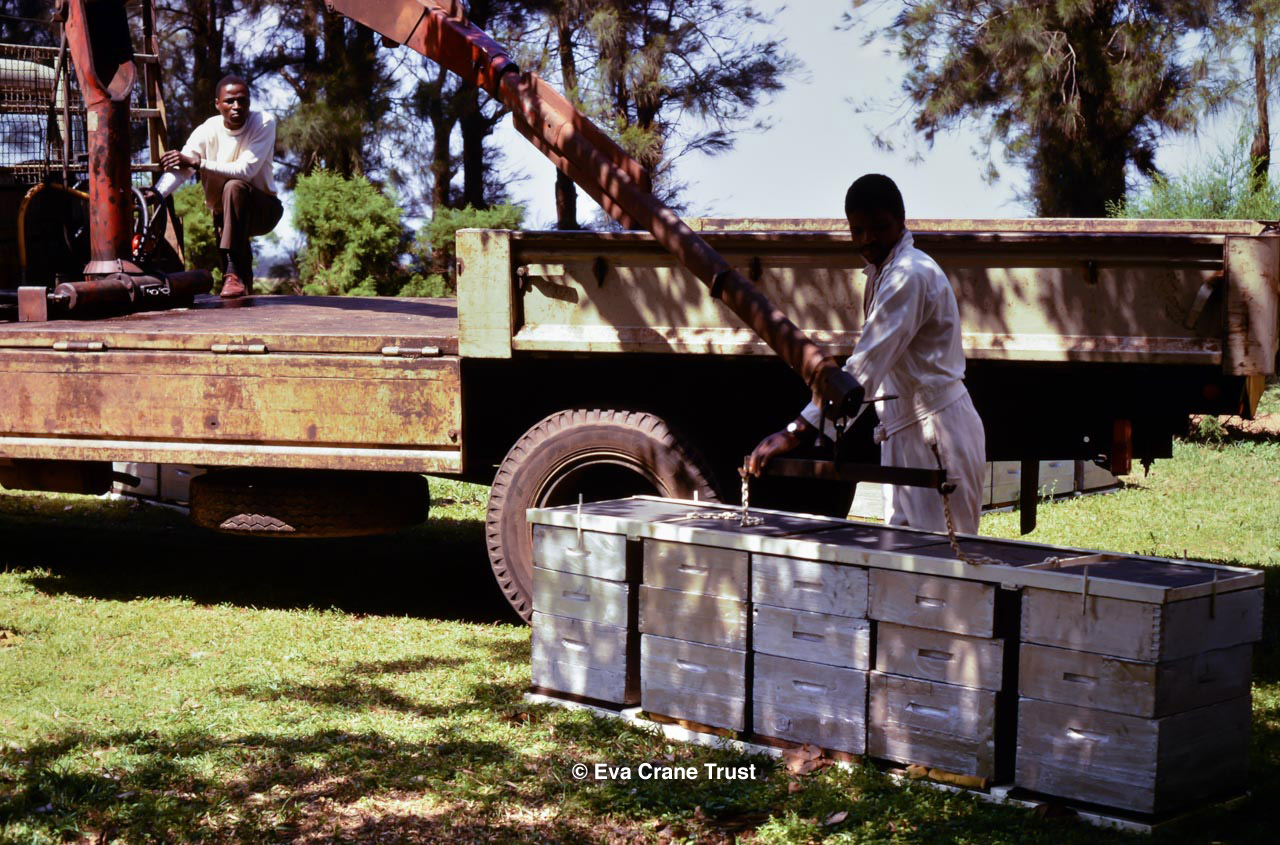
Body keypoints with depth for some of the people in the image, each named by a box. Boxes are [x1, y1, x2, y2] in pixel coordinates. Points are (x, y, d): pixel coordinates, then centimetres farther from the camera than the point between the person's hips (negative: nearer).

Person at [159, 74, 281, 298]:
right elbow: (179, 170, -22)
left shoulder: (264, 123, -17)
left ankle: (232, 271, -37)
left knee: (234, 187, -33)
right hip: (227, 213, 3)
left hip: (263, 209, -3)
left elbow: (246, 170, -30)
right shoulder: (206, 131, -10)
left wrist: (198, 162, -37)